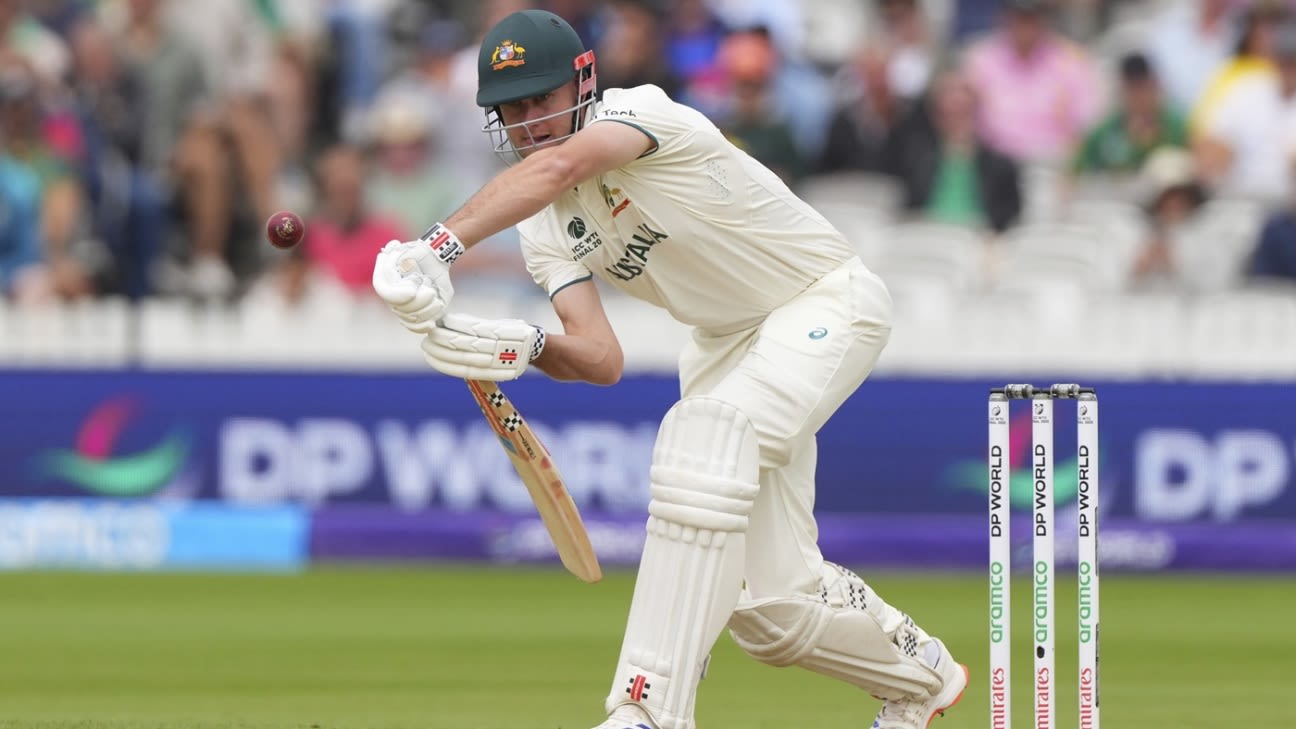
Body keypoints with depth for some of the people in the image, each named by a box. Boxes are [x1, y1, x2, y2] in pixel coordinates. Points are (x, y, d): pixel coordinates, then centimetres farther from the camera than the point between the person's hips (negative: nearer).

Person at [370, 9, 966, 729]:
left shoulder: (637, 110, -23)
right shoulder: (544, 229, -2)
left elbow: (558, 166, -46)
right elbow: (602, 359, -13)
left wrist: (440, 245, -58)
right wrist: (528, 348, -35)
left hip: (827, 300, -8)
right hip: (727, 340, 8)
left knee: (709, 429, -35)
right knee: (771, 602, 2)